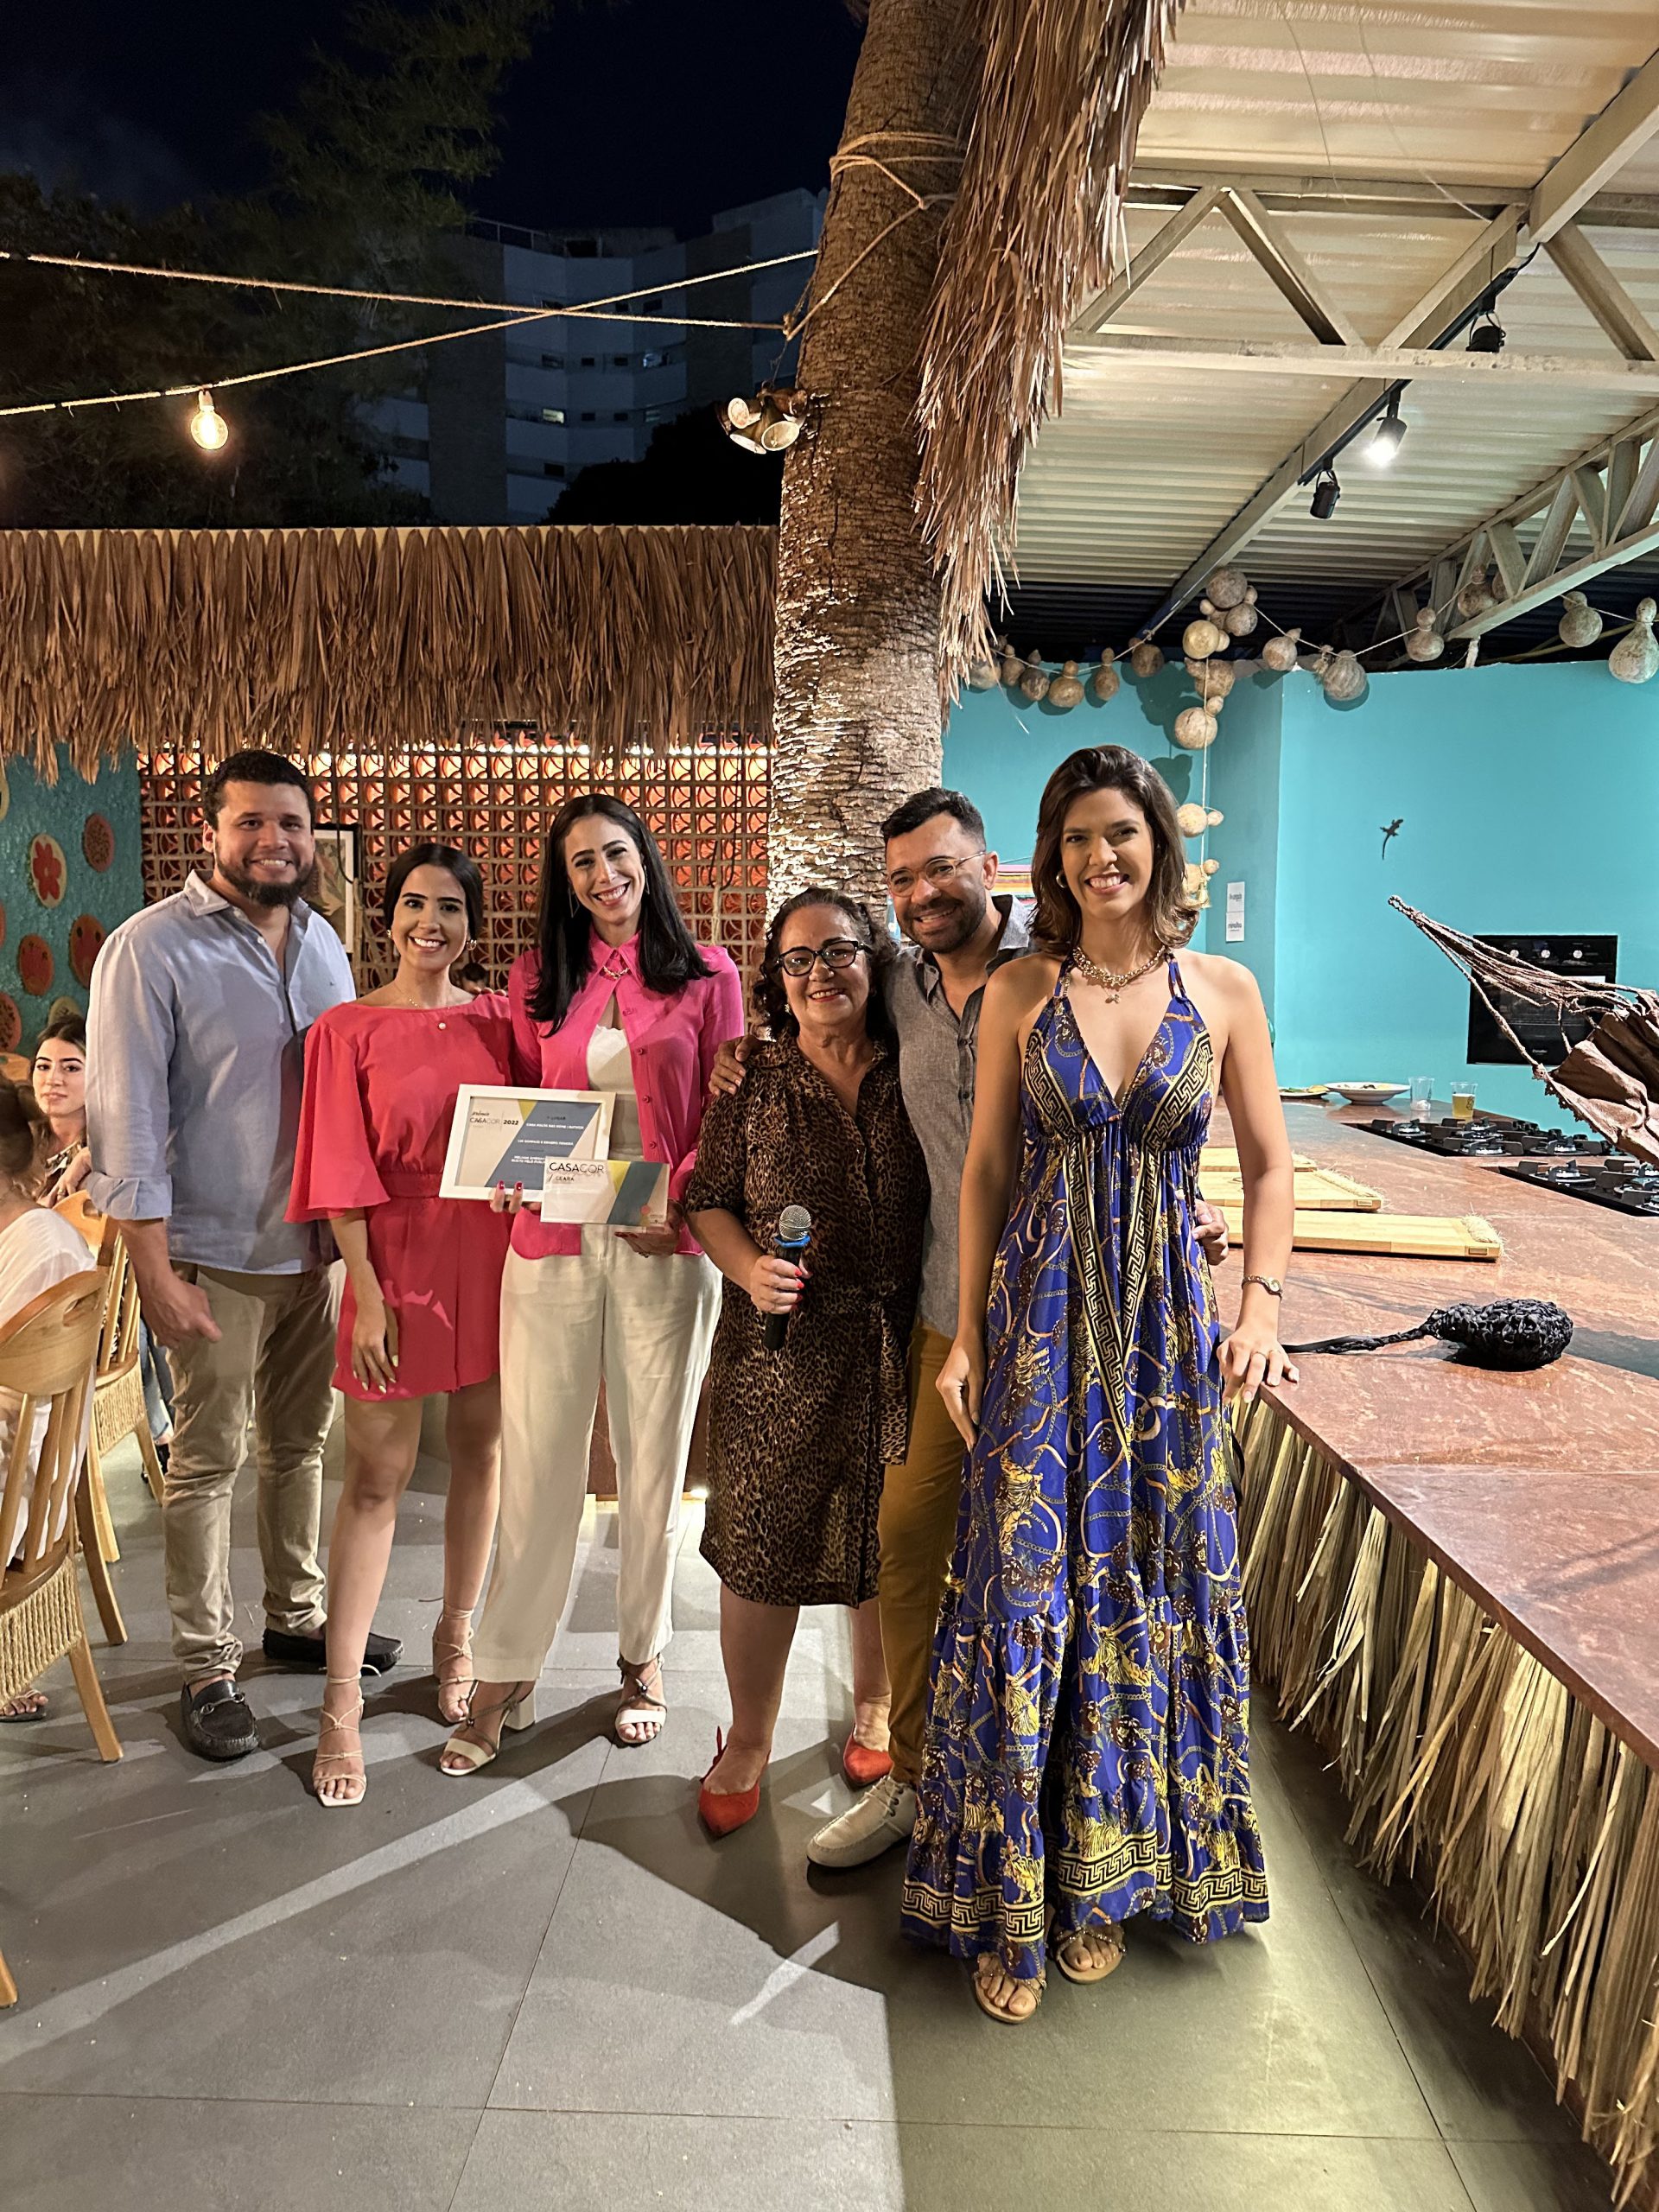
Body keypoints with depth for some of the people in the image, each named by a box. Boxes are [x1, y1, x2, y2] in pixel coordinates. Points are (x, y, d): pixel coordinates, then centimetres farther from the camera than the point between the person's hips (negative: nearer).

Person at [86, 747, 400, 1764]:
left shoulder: (323, 942, 7)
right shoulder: (151, 948, -11)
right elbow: (126, 1119, -14)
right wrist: (158, 1273, -17)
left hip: (317, 1244, 6)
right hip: (217, 1257, -5)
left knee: (302, 1441, 17)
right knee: (208, 1462, 5)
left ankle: (299, 1615, 34)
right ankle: (208, 1668, 19)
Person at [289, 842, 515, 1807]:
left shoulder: (497, 1020, 5)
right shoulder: (347, 1029, -3)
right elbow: (344, 1176, -6)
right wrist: (368, 1294, -10)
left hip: (493, 1251, 3)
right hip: (399, 1255, -3)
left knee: (481, 1447, 13)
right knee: (377, 1474, 0)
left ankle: (458, 1637, 33)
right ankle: (343, 1701, 10)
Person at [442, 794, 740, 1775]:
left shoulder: (706, 975, 3)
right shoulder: (538, 978, 10)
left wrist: (674, 1198, -15)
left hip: (664, 1247, -1)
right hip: (553, 1243, 2)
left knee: (653, 1462, 9)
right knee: (537, 1463, 5)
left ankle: (644, 1659, 28)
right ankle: (505, 1681, 19)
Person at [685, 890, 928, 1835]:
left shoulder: (916, 1072, 1)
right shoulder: (754, 1082, 0)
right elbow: (709, 1202, 3)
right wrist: (748, 1269, -15)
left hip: (899, 1347, 1)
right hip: (780, 1346, -1)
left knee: (891, 1540, 14)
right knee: (765, 1544, 6)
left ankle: (876, 1712, 39)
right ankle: (748, 1741, 29)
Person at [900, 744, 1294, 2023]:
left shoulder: (1224, 991, 1)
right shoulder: (1021, 993, 0)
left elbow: (1270, 1165, 6)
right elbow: (986, 1171, 2)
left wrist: (1262, 1308, -5)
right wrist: (967, 1335, 0)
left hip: (1166, 1321, 1)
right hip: (1041, 1318, -1)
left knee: (1151, 1591, 10)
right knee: (1027, 1591, 3)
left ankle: (1106, 1880, 31)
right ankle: (1011, 1903, 21)